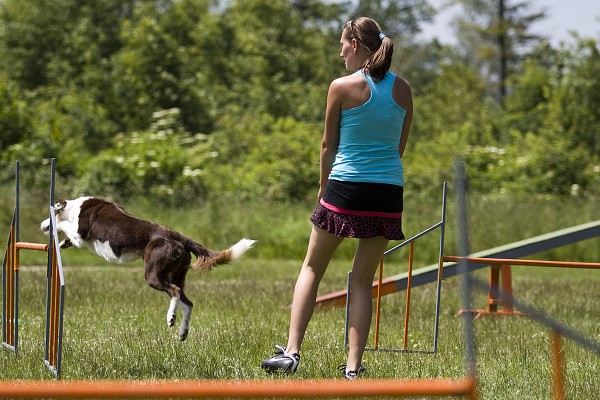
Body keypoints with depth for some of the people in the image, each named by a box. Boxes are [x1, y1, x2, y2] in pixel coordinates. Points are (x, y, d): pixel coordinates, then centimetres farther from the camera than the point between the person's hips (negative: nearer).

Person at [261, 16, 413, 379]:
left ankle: (292, 352, 4)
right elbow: (400, 145, 12)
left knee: (312, 268, 12)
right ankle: (354, 367, 5)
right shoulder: (403, 89, 5)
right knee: (363, 280, 10)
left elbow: (329, 146, 2)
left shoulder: (343, 87, -6)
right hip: (389, 192, 3)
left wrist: (324, 186, 17)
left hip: (346, 188, -3)